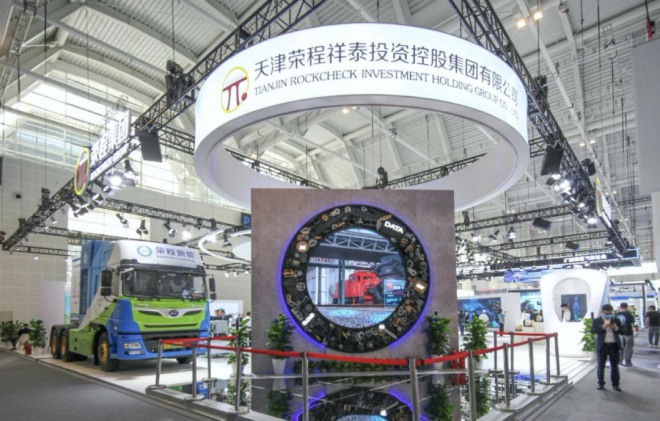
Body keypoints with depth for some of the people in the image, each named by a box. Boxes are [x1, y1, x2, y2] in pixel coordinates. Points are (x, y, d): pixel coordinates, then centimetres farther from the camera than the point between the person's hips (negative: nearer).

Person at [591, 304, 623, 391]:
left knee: (615, 366, 7)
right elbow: (592, 330, -11)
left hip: (614, 346, 2)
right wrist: (602, 327, -22)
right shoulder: (596, 320, 2)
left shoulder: (616, 320, 9)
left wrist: (616, 328, -15)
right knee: (601, 366, 4)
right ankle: (601, 383, 14)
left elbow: (622, 331, 4)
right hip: (602, 346, -2)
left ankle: (615, 384, 16)